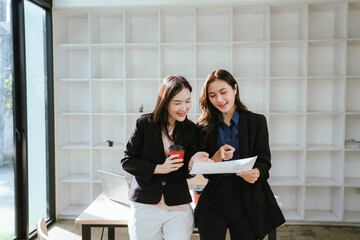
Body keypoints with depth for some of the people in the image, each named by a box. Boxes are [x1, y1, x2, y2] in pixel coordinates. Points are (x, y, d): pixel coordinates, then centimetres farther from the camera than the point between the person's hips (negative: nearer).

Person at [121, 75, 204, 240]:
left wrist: (193, 162, -19)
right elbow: (127, 161, -4)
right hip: (145, 206, -1)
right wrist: (159, 168, -15)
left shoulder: (191, 130, 1)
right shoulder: (145, 123, -6)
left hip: (179, 209, 1)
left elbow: (186, 173, 4)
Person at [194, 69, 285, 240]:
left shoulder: (257, 121, 1)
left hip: (248, 200, -1)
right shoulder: (205, 127, 5)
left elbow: (264, 162, -2)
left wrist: (256, 173, -24)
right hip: (215, 198, 1)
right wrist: (217, 158, -17)